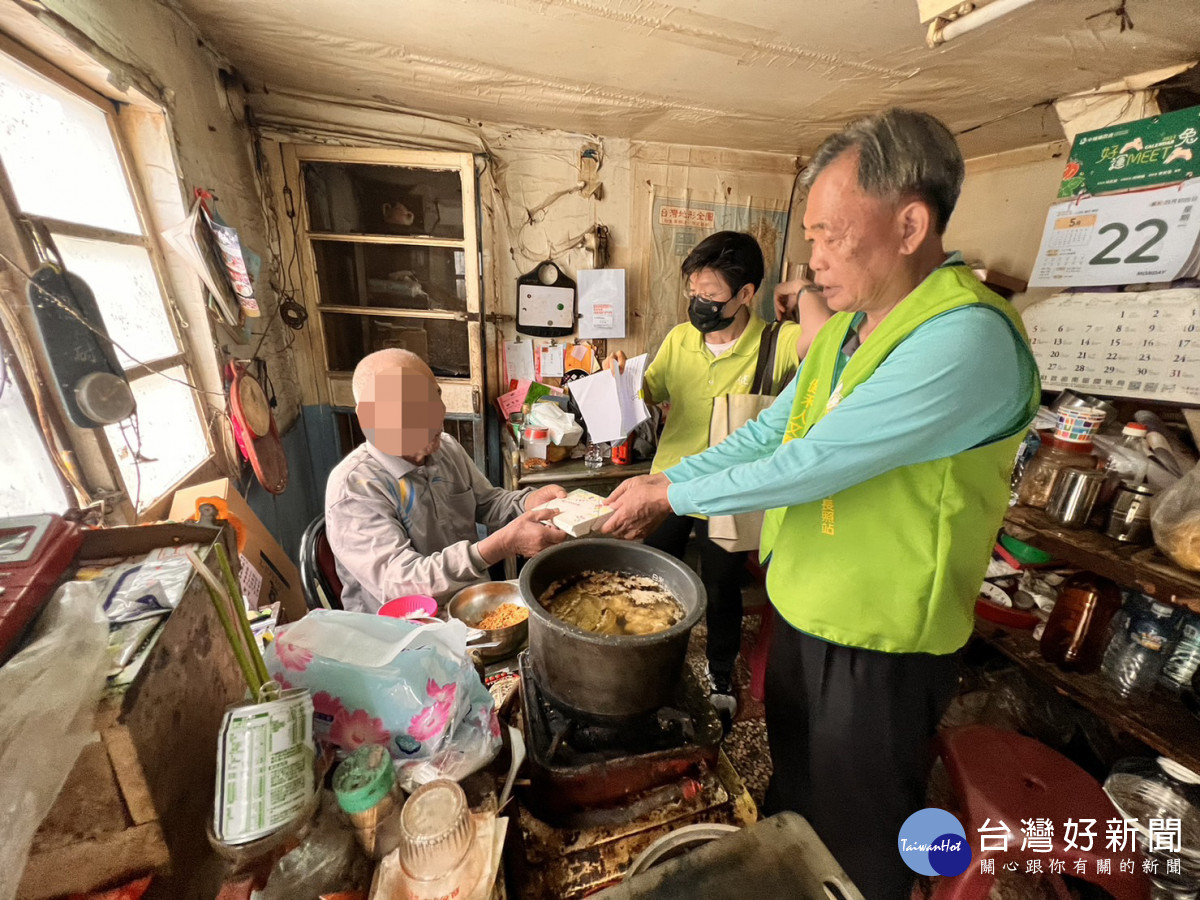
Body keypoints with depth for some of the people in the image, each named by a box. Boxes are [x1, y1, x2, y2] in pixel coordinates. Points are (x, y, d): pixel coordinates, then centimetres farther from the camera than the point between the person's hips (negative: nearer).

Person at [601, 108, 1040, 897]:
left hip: (882, 643, -7)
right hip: (801, 610, 8)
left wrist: (673, 495, -18)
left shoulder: (967, 339, -25)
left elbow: (814, 464, -29)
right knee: (793, 786, 32)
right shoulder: (845, 326, 3)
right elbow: (767, 433, 3)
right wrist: (658, 483, -3)